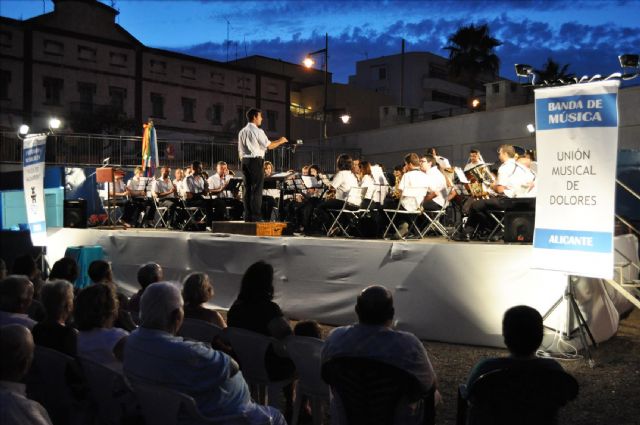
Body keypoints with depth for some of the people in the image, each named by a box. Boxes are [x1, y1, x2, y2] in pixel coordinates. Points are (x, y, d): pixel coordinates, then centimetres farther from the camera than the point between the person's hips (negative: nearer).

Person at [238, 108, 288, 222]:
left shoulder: (242, 132, 13)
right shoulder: (258, 131, -8)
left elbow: (240, 151, 14)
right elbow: (269, 146, -8)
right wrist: (280, 141, 7)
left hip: (245, 161, 7)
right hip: (256, 161, -7)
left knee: (247, 188, 7)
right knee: (257, 189, -6)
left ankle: (248, 216, 9)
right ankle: (255, 217, -8)